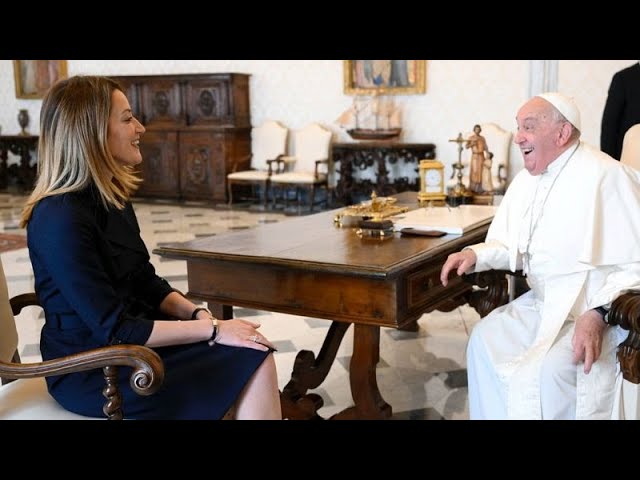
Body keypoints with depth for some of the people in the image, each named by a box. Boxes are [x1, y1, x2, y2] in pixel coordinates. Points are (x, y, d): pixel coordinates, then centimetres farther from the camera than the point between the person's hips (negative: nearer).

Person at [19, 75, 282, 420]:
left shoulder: (113, 197, 6)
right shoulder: (61, 218, -22)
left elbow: (147, 284, 11)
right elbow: (113, 329, -22)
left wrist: (197, 313, -7)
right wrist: (212, 329, -20)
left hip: (124, 343, 8)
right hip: (91, 370, -8)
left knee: (255, 356, -9)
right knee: (251, 364, -16)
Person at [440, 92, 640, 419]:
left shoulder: (607, 176, -18)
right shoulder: (527, 178, 10)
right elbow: (513, 246, 15)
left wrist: (598, 314, -30)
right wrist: (475, 255, -5)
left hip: (594, 312, -8)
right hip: (542, 303, 9)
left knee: (539, 374, -26)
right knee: (484, 340, -4)